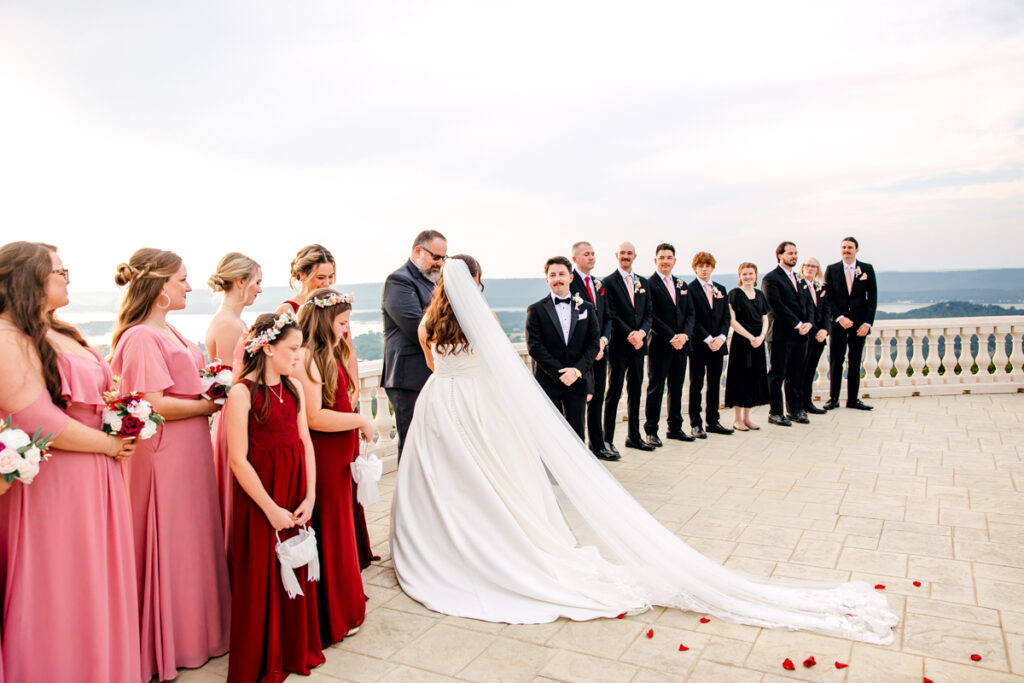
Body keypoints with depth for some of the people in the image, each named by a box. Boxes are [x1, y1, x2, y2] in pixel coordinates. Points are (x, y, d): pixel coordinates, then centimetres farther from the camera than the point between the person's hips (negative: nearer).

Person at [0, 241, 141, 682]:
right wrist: (110, 445, -10)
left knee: (96, 590, 17)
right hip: (55, 484, -9)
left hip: (96, 480, 9)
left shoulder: (59, 333, 14)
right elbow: (37, 420, -22)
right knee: (60, 597, 5)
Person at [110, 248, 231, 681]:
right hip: (163, 455, -9)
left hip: (189, 451, 9)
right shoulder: (141, 337, -18)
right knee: (170, 544, 4)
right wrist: (208, 406, -13)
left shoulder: (168, 331, 12)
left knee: (193, 539, 18)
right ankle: (168, 645, 21)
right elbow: (153, 404, -23)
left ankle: (196, 626, 34)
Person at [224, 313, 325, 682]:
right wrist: (272, 509, -15)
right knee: (262, 578, 7)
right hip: (260, 497, -6)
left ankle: (296, 650, 35)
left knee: (297, 573, 16)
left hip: (297, 494, 6)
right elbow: (239, 460, -16)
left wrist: (309, 498, -3)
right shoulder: (242, 393, -14)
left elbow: (305, 443, 5)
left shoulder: (293, 388, 5)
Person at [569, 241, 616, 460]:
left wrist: (603, 340, -3)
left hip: (600, 350, 7)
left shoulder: (600, 284, 16)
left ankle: (598, 444, 22)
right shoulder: (570, 283, -8)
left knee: (597, 399, 13)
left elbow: (607, 318, 16)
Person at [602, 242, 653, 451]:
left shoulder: (643, 283, 14)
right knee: (614, 392, -2)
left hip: (638, 345, 6)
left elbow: (648, 314, 10)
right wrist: (630, 336, -17)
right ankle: (607, 440, 3)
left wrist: (641, 332, -9)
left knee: (635, 391, 12)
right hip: (618, 345, -6)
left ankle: (633, 436, 23)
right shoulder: (609, 282, -4)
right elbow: (611, 315, -11)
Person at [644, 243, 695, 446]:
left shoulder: (682, 285, 15)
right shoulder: (649, 284, -6)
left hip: (681, 344, 6)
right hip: (659, 345, -6)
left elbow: (690, 313, 11)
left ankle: (675, 427, 24)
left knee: (677, 387, 13)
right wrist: (672, 338, -17)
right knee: (656, 388, 0)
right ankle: (651, 431, 7)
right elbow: (652, 317, -13)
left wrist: (684, 334, -7)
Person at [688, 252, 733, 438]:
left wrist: (721, 337, -7)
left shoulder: (720, 289, 13)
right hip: (698, 345, -5)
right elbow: (692, 319, -11)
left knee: (714, 384, 10)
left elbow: (726, 316, 9)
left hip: (717, 344, 5)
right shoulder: (689, 289, -5)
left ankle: (713, 421, 20)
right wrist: (708, 339, -16)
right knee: (696, 385, 1)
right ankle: (695, 424, 7)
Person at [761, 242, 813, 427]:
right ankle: (775, 412, 7)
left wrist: (808, 323, -3)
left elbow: (808, 304, 16)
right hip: (781, 335, -7)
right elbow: (777, 306, -15)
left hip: (800, 335, 7)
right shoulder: (771, 278, -6)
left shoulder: (800, 279, 18)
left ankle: (795, 409, 22)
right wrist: (797, 325, -14)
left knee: (796, 374, 11)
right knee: (777, 374, 0)